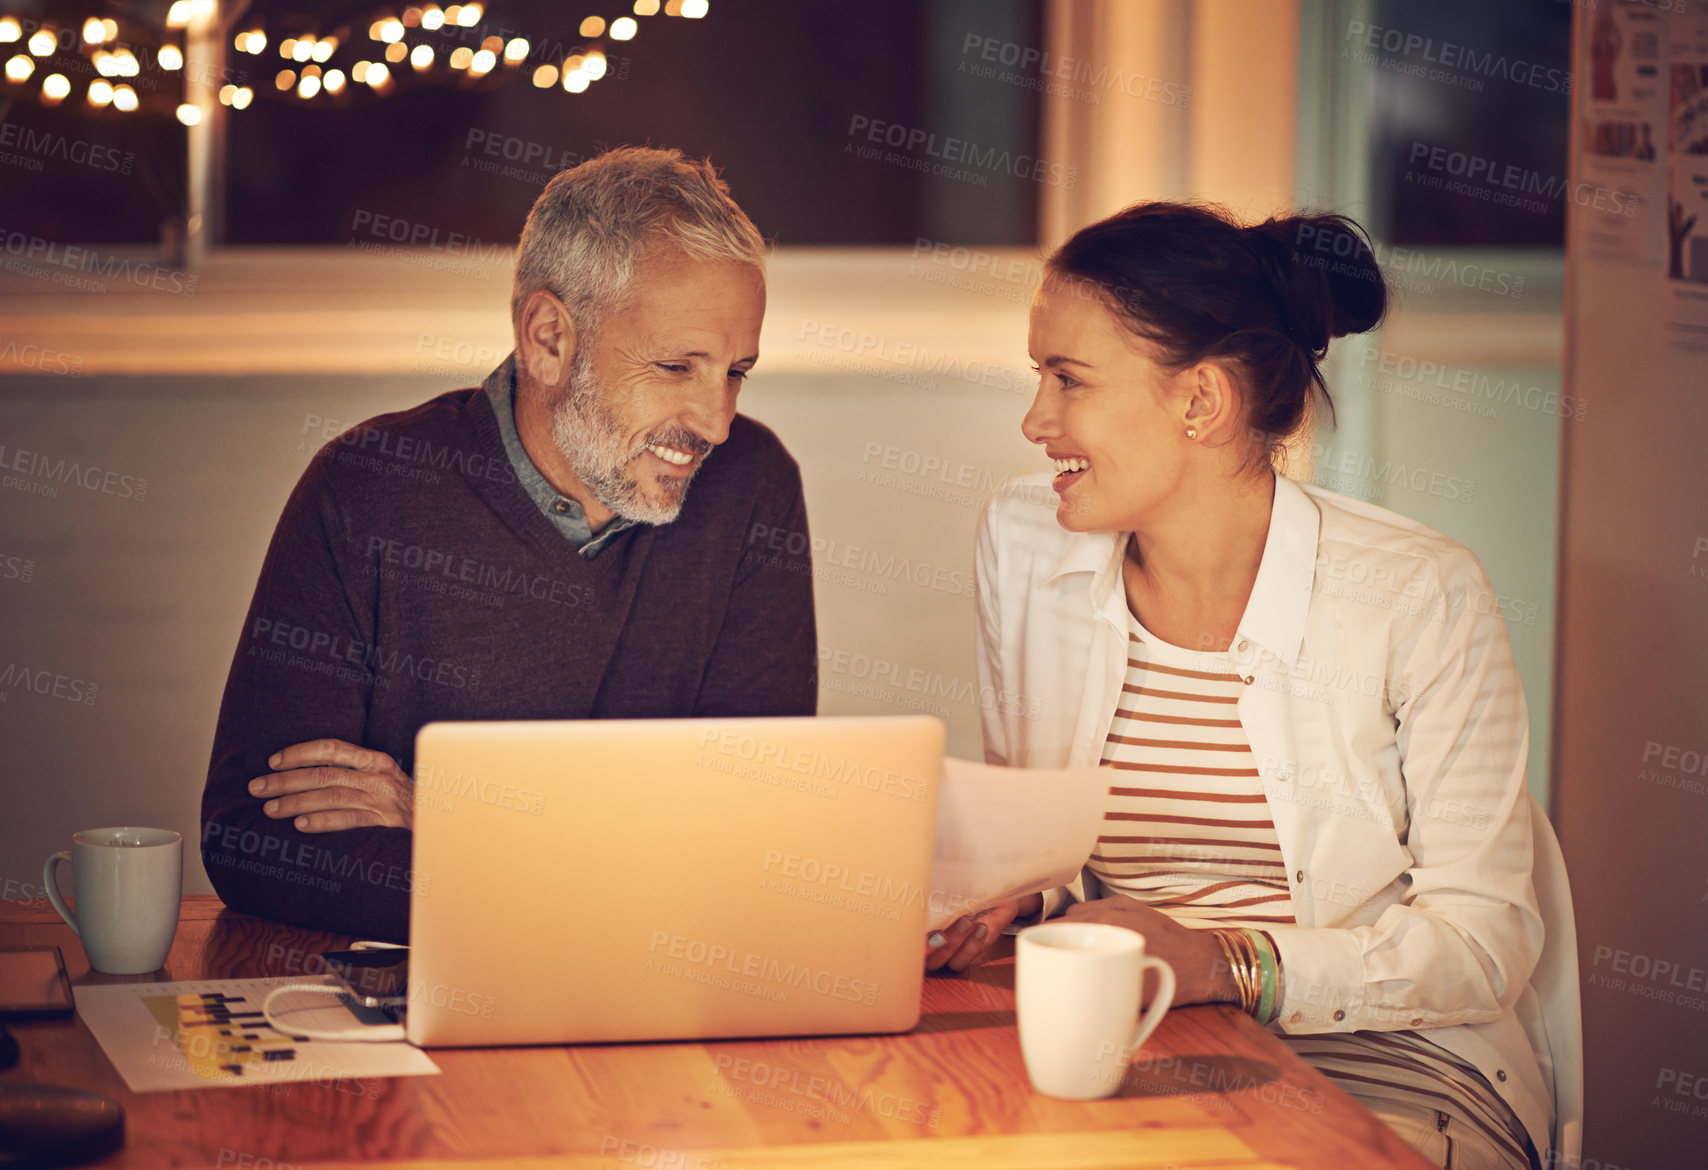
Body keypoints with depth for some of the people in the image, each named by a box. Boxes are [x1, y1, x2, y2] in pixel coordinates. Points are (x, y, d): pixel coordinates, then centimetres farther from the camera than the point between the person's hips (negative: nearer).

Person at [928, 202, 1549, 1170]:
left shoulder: (1422, 598, -12)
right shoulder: (1023, 546, 4)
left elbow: (1485, 941, -13)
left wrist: (1226, 965, -26)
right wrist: (1005, 893, -7)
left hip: (1385, 1068, -5)